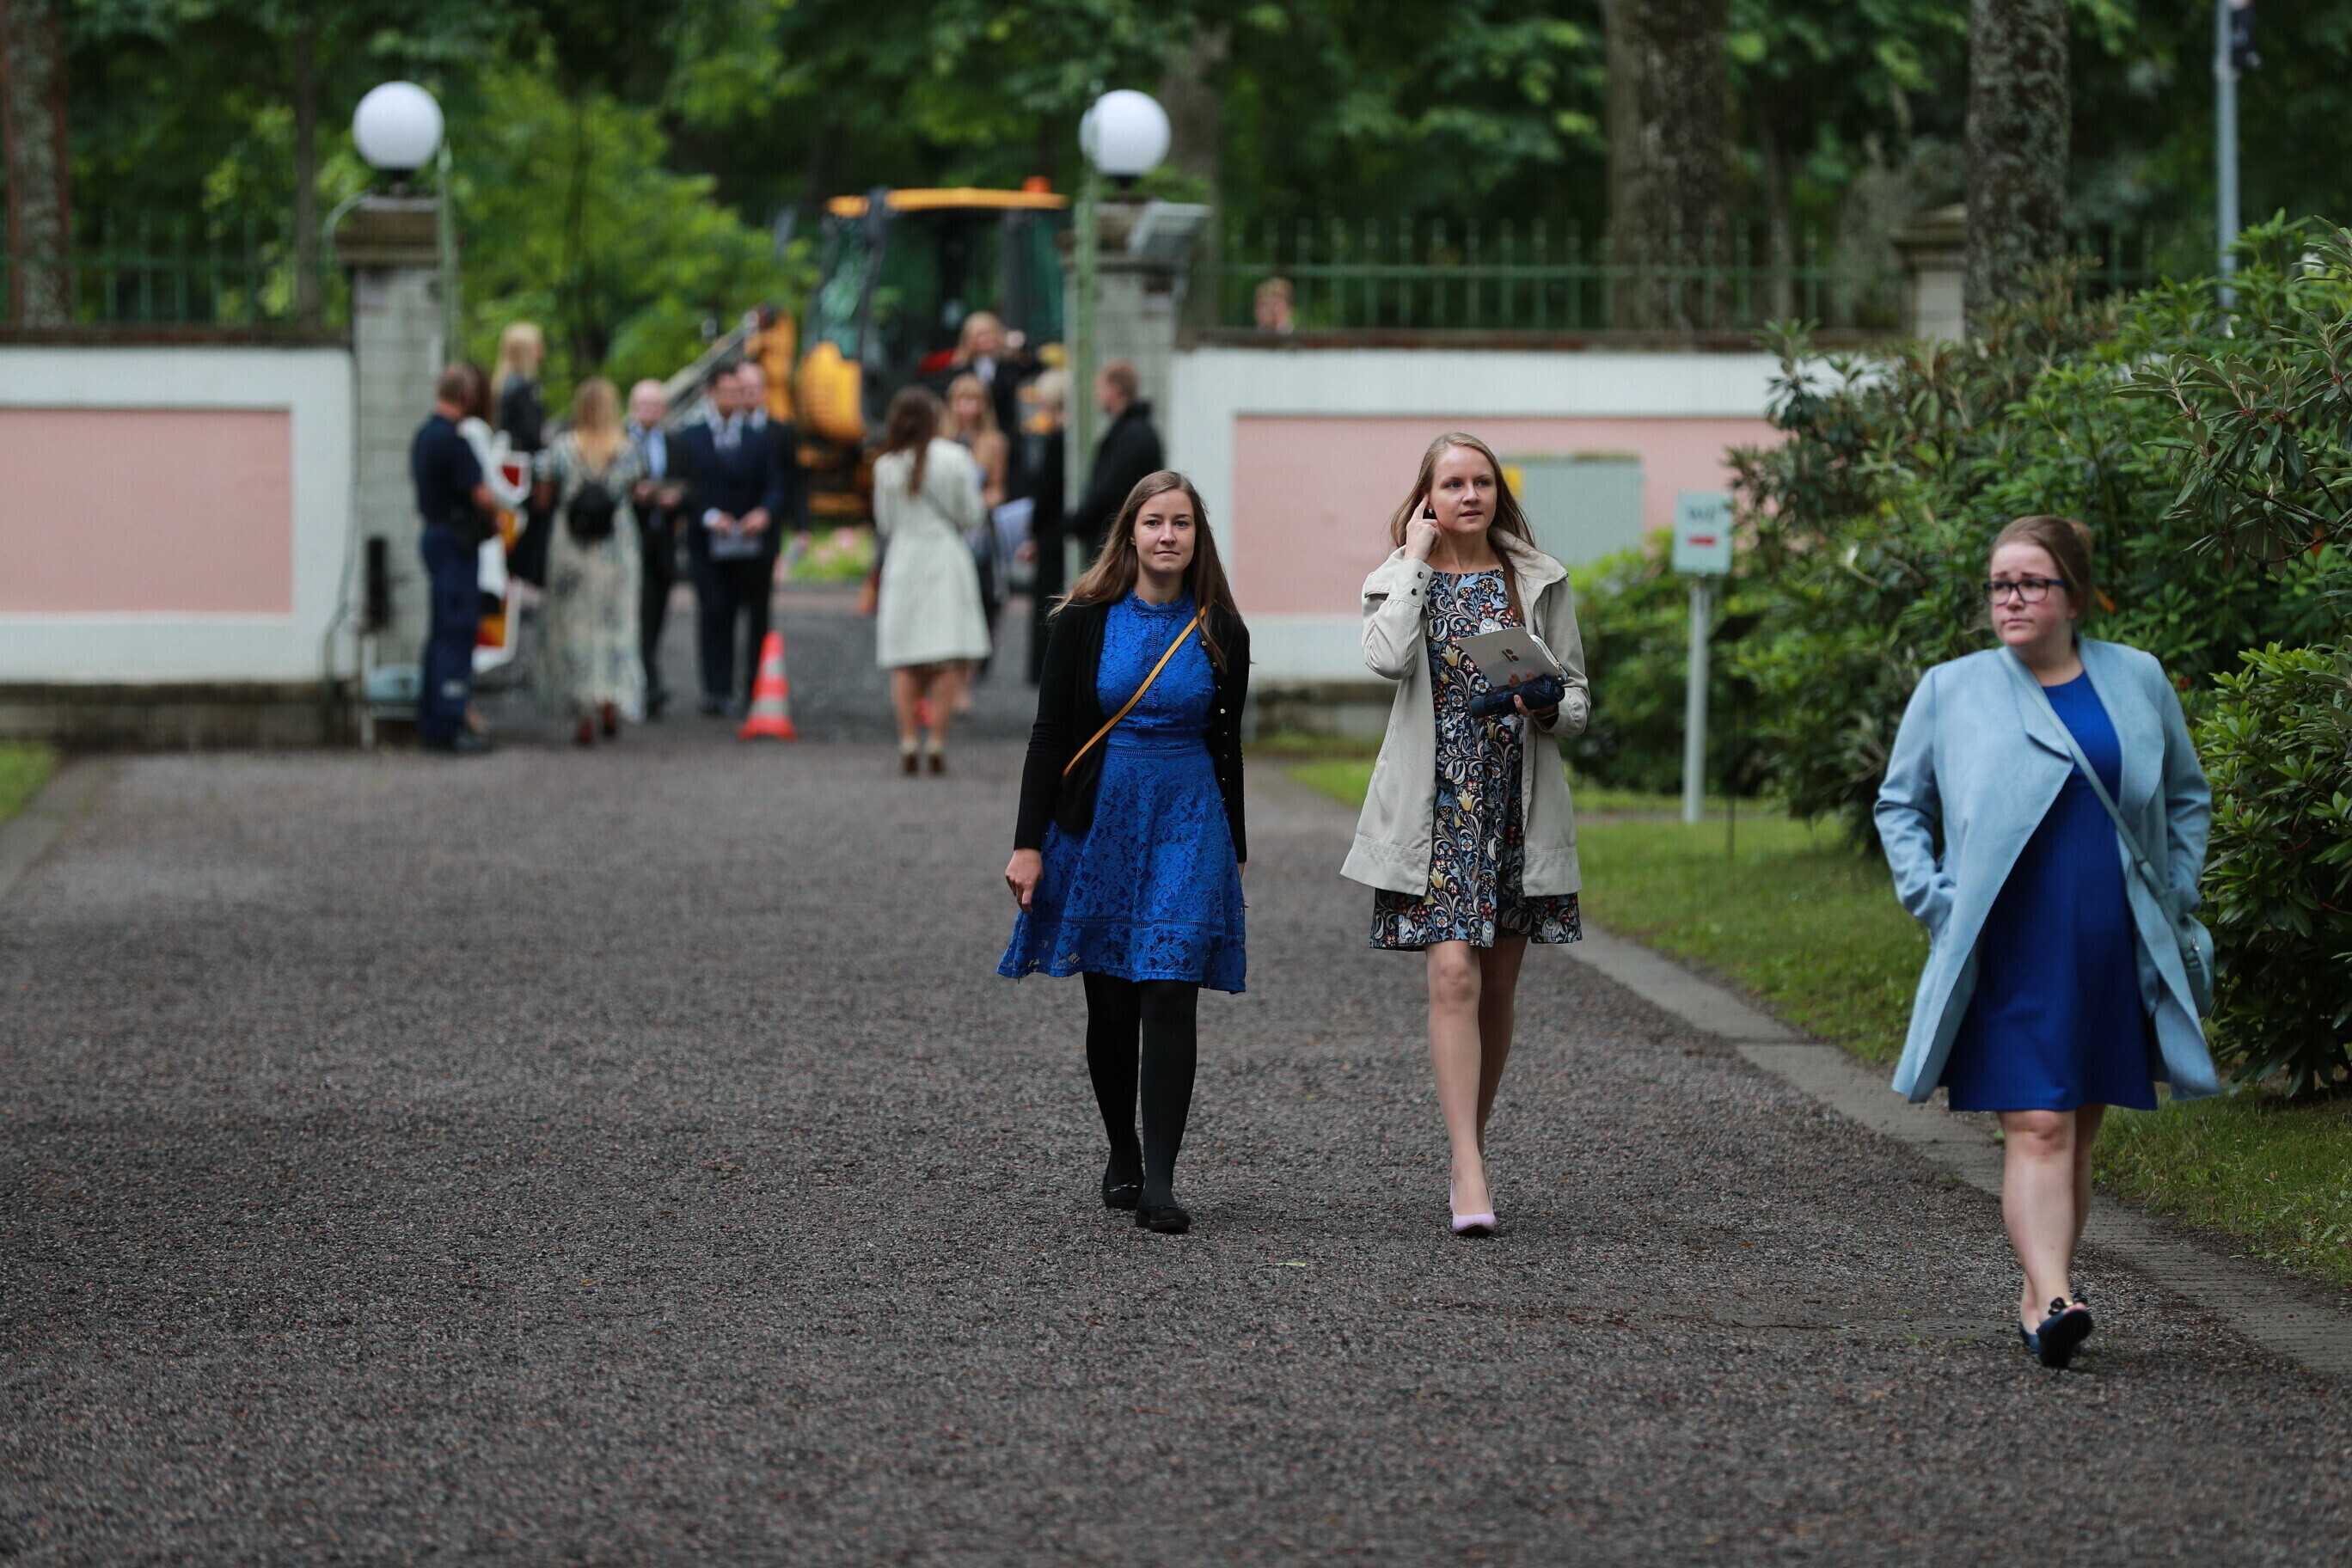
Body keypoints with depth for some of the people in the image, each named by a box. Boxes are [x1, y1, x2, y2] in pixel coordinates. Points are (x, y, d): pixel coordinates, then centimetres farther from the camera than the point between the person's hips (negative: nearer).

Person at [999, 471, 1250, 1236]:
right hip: (1098, 821, 0)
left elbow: (1225, 744, 12)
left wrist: (1234, 850, 15)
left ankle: (1159, 1180, -13)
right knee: (1111, 1002, 8)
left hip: (1188, 825, 0)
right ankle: (1122, 1154, 26)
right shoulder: (1085, 622, 0)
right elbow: (1049, 736, 0)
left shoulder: (1221, 634, 3)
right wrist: (1029, 844, -5)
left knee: (1170, 995, -10)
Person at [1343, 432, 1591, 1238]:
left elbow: (1578, 691, 11)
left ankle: (1470, 1150, 24)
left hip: (1519, 803, 3)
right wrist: (1416, 559, -11)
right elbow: (1388, 658, -18)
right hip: (1439, 802, -3)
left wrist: (1552, 708, -12)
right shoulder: (1399, 579, 3)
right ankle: (1469, 1173, -18)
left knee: (1498, 986, 9)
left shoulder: (1539, 581, 8)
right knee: (1453, 976, -14)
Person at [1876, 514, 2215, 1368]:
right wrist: (1935, 902, 2)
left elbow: (2187, 796, 21)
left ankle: (2038, 1299, 16)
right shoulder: (1949, 690, 6)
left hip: (2113, 948, 2)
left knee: (2077, 1133, 7)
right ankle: (2054, 1301, -24)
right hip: (2010, 950, -2)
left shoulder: (2137, 680, 9)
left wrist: (2173, 897, 12)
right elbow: (1899, 803, 14)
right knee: (2036, 1129, -14)